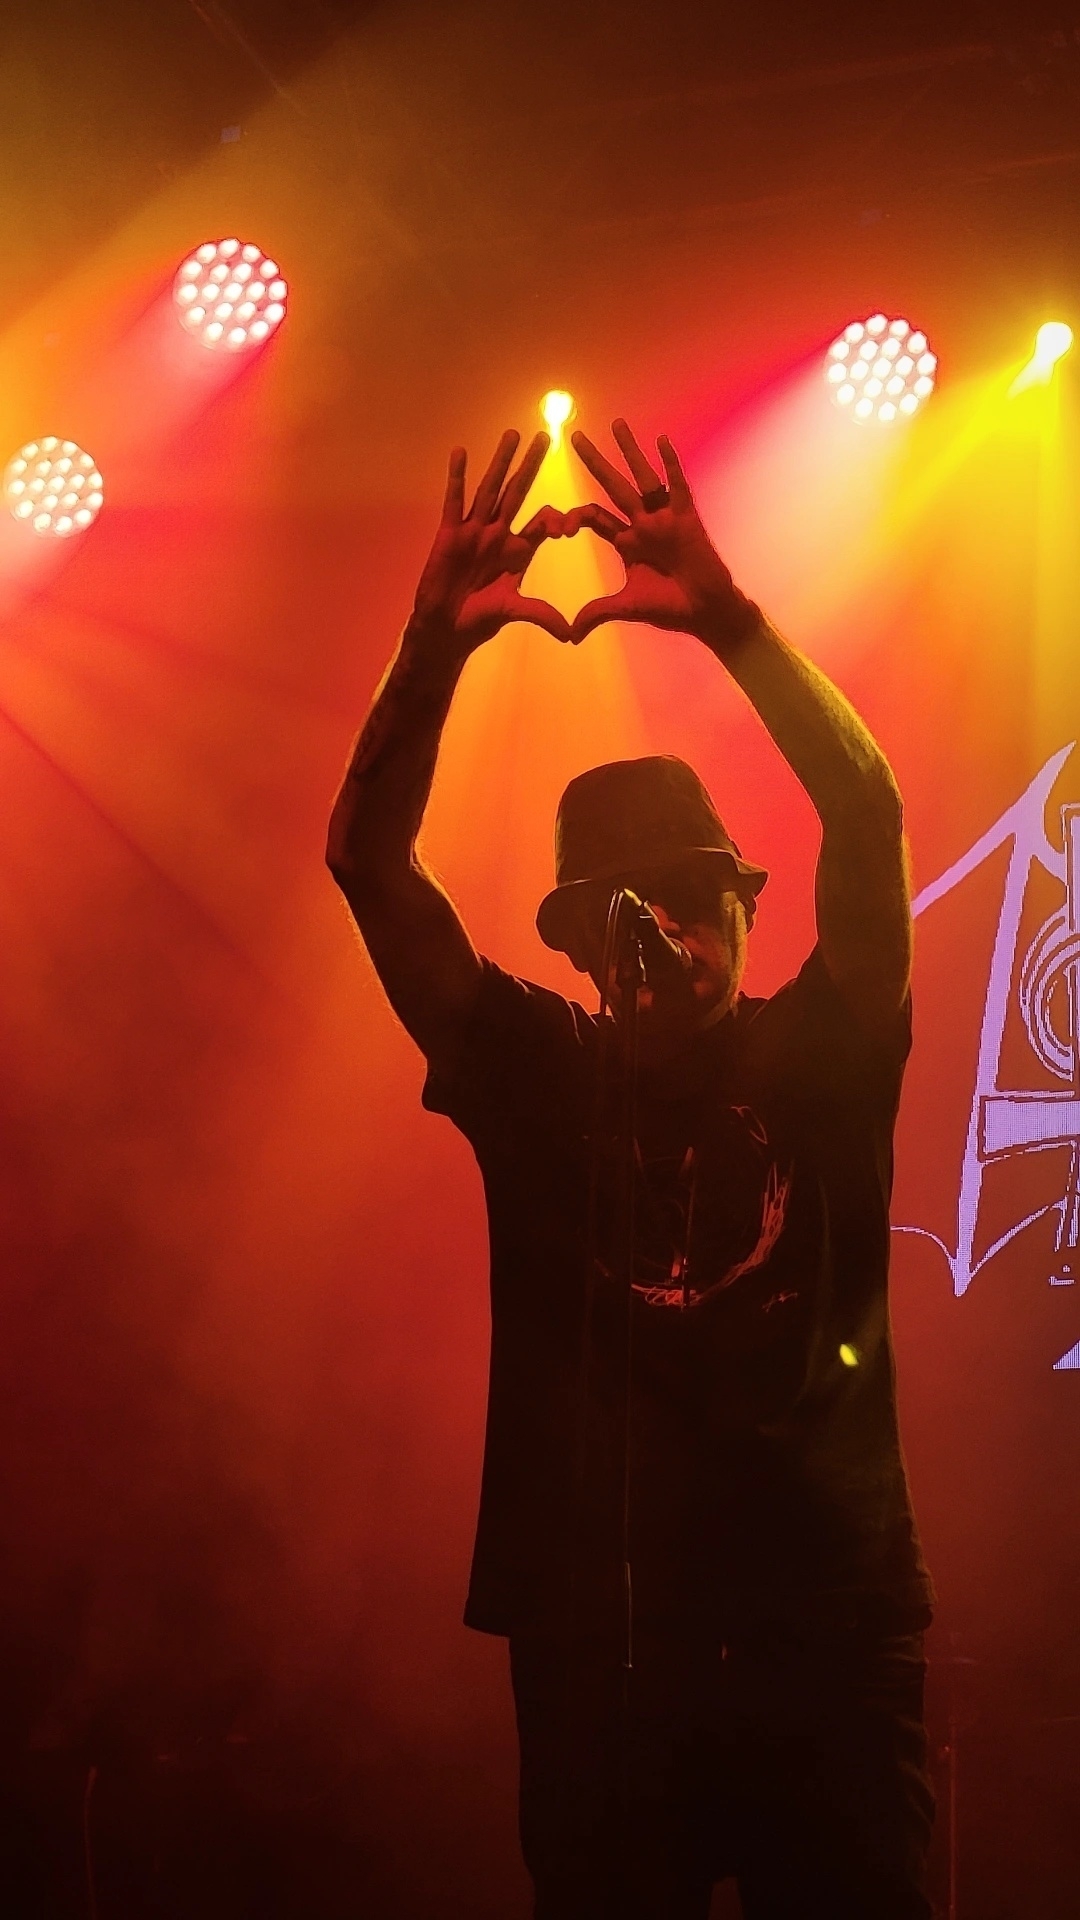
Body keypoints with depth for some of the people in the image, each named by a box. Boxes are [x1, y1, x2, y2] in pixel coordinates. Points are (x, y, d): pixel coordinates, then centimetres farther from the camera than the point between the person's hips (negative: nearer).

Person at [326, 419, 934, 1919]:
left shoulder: (823, 1061, 4)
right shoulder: (537, 1075, 6)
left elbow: (867, 812, -9)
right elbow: (367, 862, -2)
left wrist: (724, 616, -21)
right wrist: (436, 644, -16)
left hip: (831, 1637, 0)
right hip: (595, 1644, 1)